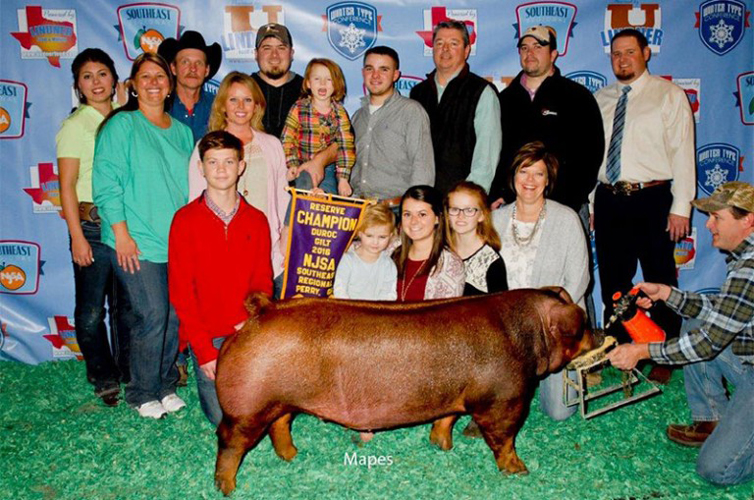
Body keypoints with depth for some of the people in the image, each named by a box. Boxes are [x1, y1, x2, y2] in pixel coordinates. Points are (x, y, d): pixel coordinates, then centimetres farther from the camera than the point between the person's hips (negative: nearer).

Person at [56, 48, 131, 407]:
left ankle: (127, 369, 26)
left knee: (125, 304, 11)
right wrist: (77, 237, -11)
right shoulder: (75, 125, -2)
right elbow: (67, 186, -6)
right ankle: (102, 376, 20)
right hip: (92, 225, -4)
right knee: (92, 309, 3)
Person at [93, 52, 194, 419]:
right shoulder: (121, 125, -2)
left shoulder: (182, 131, 15)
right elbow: (106, 184, -8)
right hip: (137, 244, -5)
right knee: (153, 316, -8)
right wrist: (122, 234, -12)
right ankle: (142, 393, 12)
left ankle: (165, 384, 24)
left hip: (179, 243, 5)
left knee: (175, 316, 5)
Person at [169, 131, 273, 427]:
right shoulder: (185, 220, -4)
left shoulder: (256, 220, 5)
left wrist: (249, 319, -14)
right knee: (223, 416, -10)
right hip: (206, 334, -2)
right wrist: (204, 349, -12)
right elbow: (181, 291, -6)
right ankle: (208, 378, 21)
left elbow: (263, 281, 7)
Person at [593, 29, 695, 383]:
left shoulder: (669, 95, 1)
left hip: (652, 199, -4)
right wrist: (589, 203, 7)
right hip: (609, 199, 4)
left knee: (660, 282, 5)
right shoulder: (600, 99, 13)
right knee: (612, 281, 12)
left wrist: (681, 207, -11)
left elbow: (682, 151, -5)